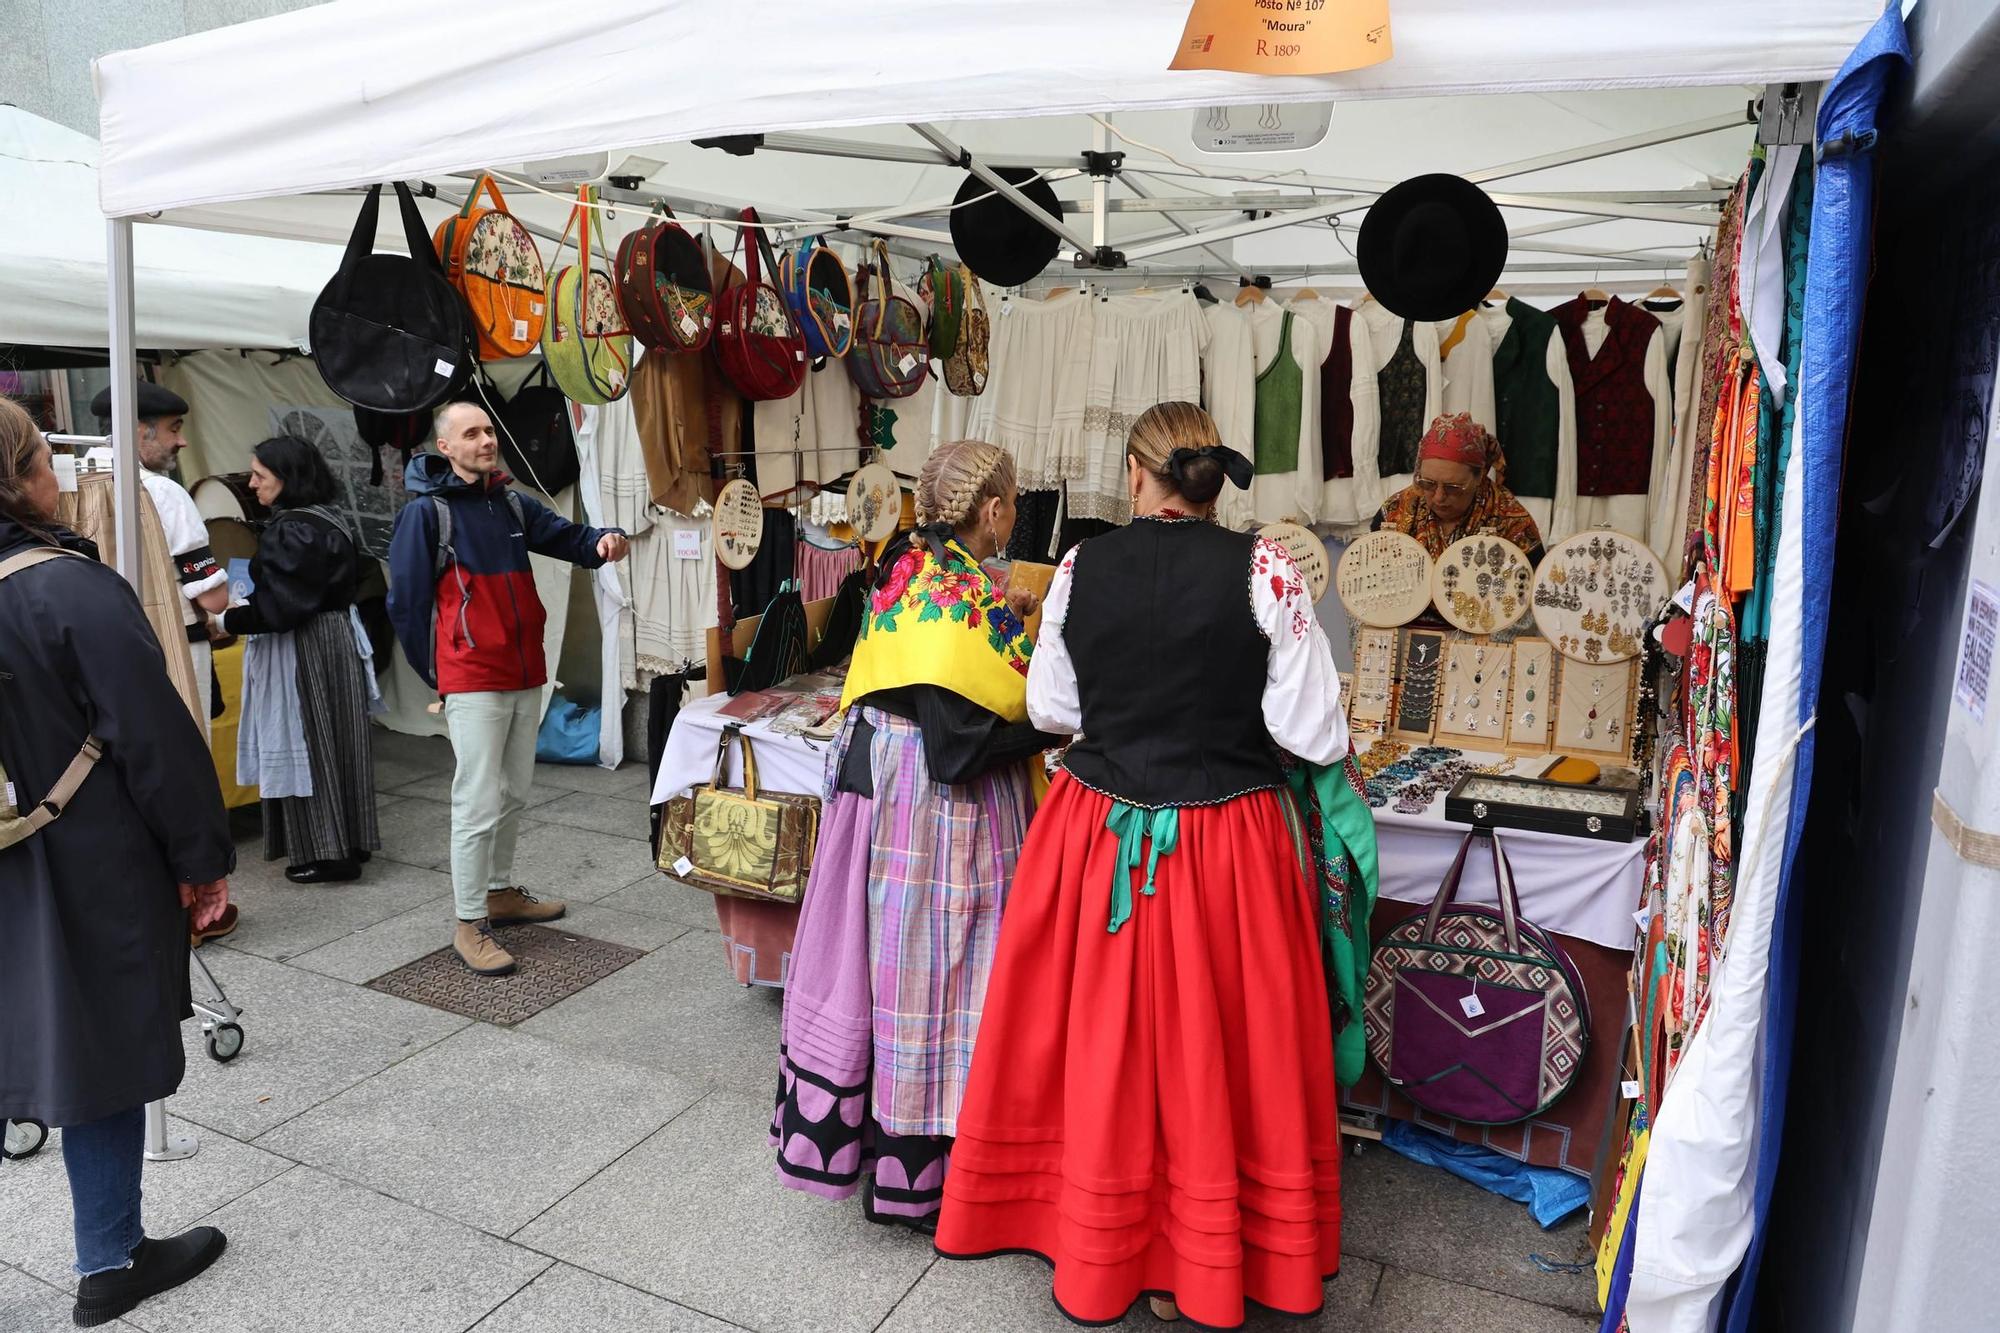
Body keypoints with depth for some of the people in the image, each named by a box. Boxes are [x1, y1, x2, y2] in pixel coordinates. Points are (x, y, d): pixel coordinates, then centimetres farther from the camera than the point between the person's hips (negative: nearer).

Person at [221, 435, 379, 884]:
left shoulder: (291, 531, -19)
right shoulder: (324, 521, 10)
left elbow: (282, 606, -23)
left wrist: (229, 620, -10)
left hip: (304, 650, -10)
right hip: (332, 638, 10)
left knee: (307, 746, 0)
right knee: (333, 744, 15)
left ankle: (327, 852, 9)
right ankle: (347, 842, 24)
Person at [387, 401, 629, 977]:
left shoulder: (513, 505, 9)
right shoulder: (425, 512, -9)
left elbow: (568, 536, 8)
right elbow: (406, 601, -7)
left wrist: (604, 540, -16)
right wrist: (436, 674, -2)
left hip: (526, 675, 7)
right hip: (472, 681, -7)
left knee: (514, 794, 18)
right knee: (479, 805, -4)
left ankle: (500, 892, 34)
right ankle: (470, 925, 7)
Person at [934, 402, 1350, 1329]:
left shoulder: (1081, 566, -5)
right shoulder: (1264, 569, -12)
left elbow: (1051, 710, 4)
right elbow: (1313, 734, -12)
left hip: (1099, 835, 2)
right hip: (1226, 841, -1)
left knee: (1100, 1038, 18)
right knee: (1211, 1046, 15)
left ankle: (1095, 1252, 37)